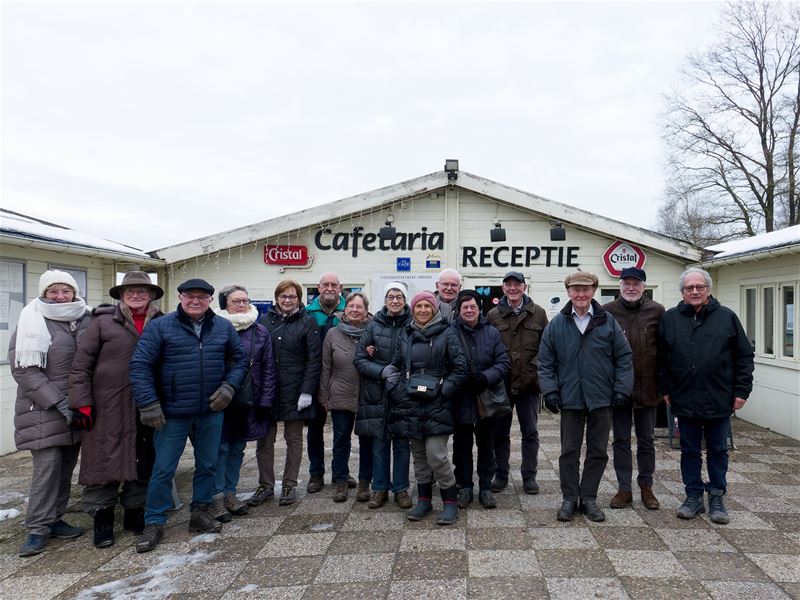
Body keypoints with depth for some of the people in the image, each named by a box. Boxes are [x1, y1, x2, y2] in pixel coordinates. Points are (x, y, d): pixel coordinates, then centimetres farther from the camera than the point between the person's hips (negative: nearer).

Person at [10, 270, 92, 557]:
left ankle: (54, 519, 22)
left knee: (66, 466, 9)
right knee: (47, 466, -6)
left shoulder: (86, 322, 6)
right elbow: (23, 370, -11)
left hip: (76, 409, 4)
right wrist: (58, 402, -17)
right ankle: (38, 528, 5)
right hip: (43, 410, -4)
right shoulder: (32, 324, -5)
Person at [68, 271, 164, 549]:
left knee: (143, 462, 11)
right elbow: (81, 364, -2)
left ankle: (135, 511, 28)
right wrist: (81, 403, -8)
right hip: (108, 409, -3)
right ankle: (102, 519, 17)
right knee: (104, 461, 3)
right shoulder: (104, 322, 0)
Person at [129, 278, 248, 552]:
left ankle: (200, 512, 31)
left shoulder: (223, 327, 4)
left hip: (211, 412, 3)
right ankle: (154, 523, 18)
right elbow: (140, 365, -8)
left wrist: (229, 387, -2)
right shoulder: (160, 327, -6)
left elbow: (239, 359, 13)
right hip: (173, 413, -3)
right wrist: (149, 404, -13)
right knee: (164, 468, 4)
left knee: (207, 465, 14)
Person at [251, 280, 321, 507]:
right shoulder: (264, 321, 5)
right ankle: (265, 485, 21)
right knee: (264, 440, 7)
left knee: (294, 439, 8)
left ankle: (289, 486, 21)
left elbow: (314, 359, -5)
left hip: (295, 392, -2)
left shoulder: (307, 322, -2)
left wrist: (307, 391, -12)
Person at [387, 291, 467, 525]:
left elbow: (460, 368, -5)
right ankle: (424, 499, 26)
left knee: (436, 455, -9)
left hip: (436, 405, -5)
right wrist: (397, 387, 6)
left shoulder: (446, 333, -3)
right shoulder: (407, 335, 11)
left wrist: (444, 389, -13)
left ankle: (450, 501, 8)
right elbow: (396, 364, 20)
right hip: (411, 403, 5)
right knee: (418, 454, 12)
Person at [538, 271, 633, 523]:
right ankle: (569, 499, 21)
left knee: (598, 451, 9)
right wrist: (550, 389, -5)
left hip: (601, 398, 1)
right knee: (569, 451, 8)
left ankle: (588, 498, 24)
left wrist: (622, 388, -4)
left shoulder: (608, 322, 0)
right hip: (570, 398, 0)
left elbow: (624, 358, 3)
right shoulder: (557, 324, 0)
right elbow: (545, 361, 3)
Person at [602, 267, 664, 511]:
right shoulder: (606, 312, -4)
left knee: (646, 441, 13)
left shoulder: (657, 311, -2)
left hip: (647, 388, 0)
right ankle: (624, 489, 20)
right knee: (621, 440, 9)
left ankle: (646, 487, 27)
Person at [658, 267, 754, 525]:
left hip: (719, 401, 0)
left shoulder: (727, 317, 0)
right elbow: (661, 359, 7)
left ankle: (717, 498, 25)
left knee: (718, 451, 11)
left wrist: (741, 391, -2)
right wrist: (665, 390, 4)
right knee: (690, 452, 10)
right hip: (685, 401, 1)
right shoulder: (670, 318, 2)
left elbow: (745, 356, 2)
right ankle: (693, 496, 23)